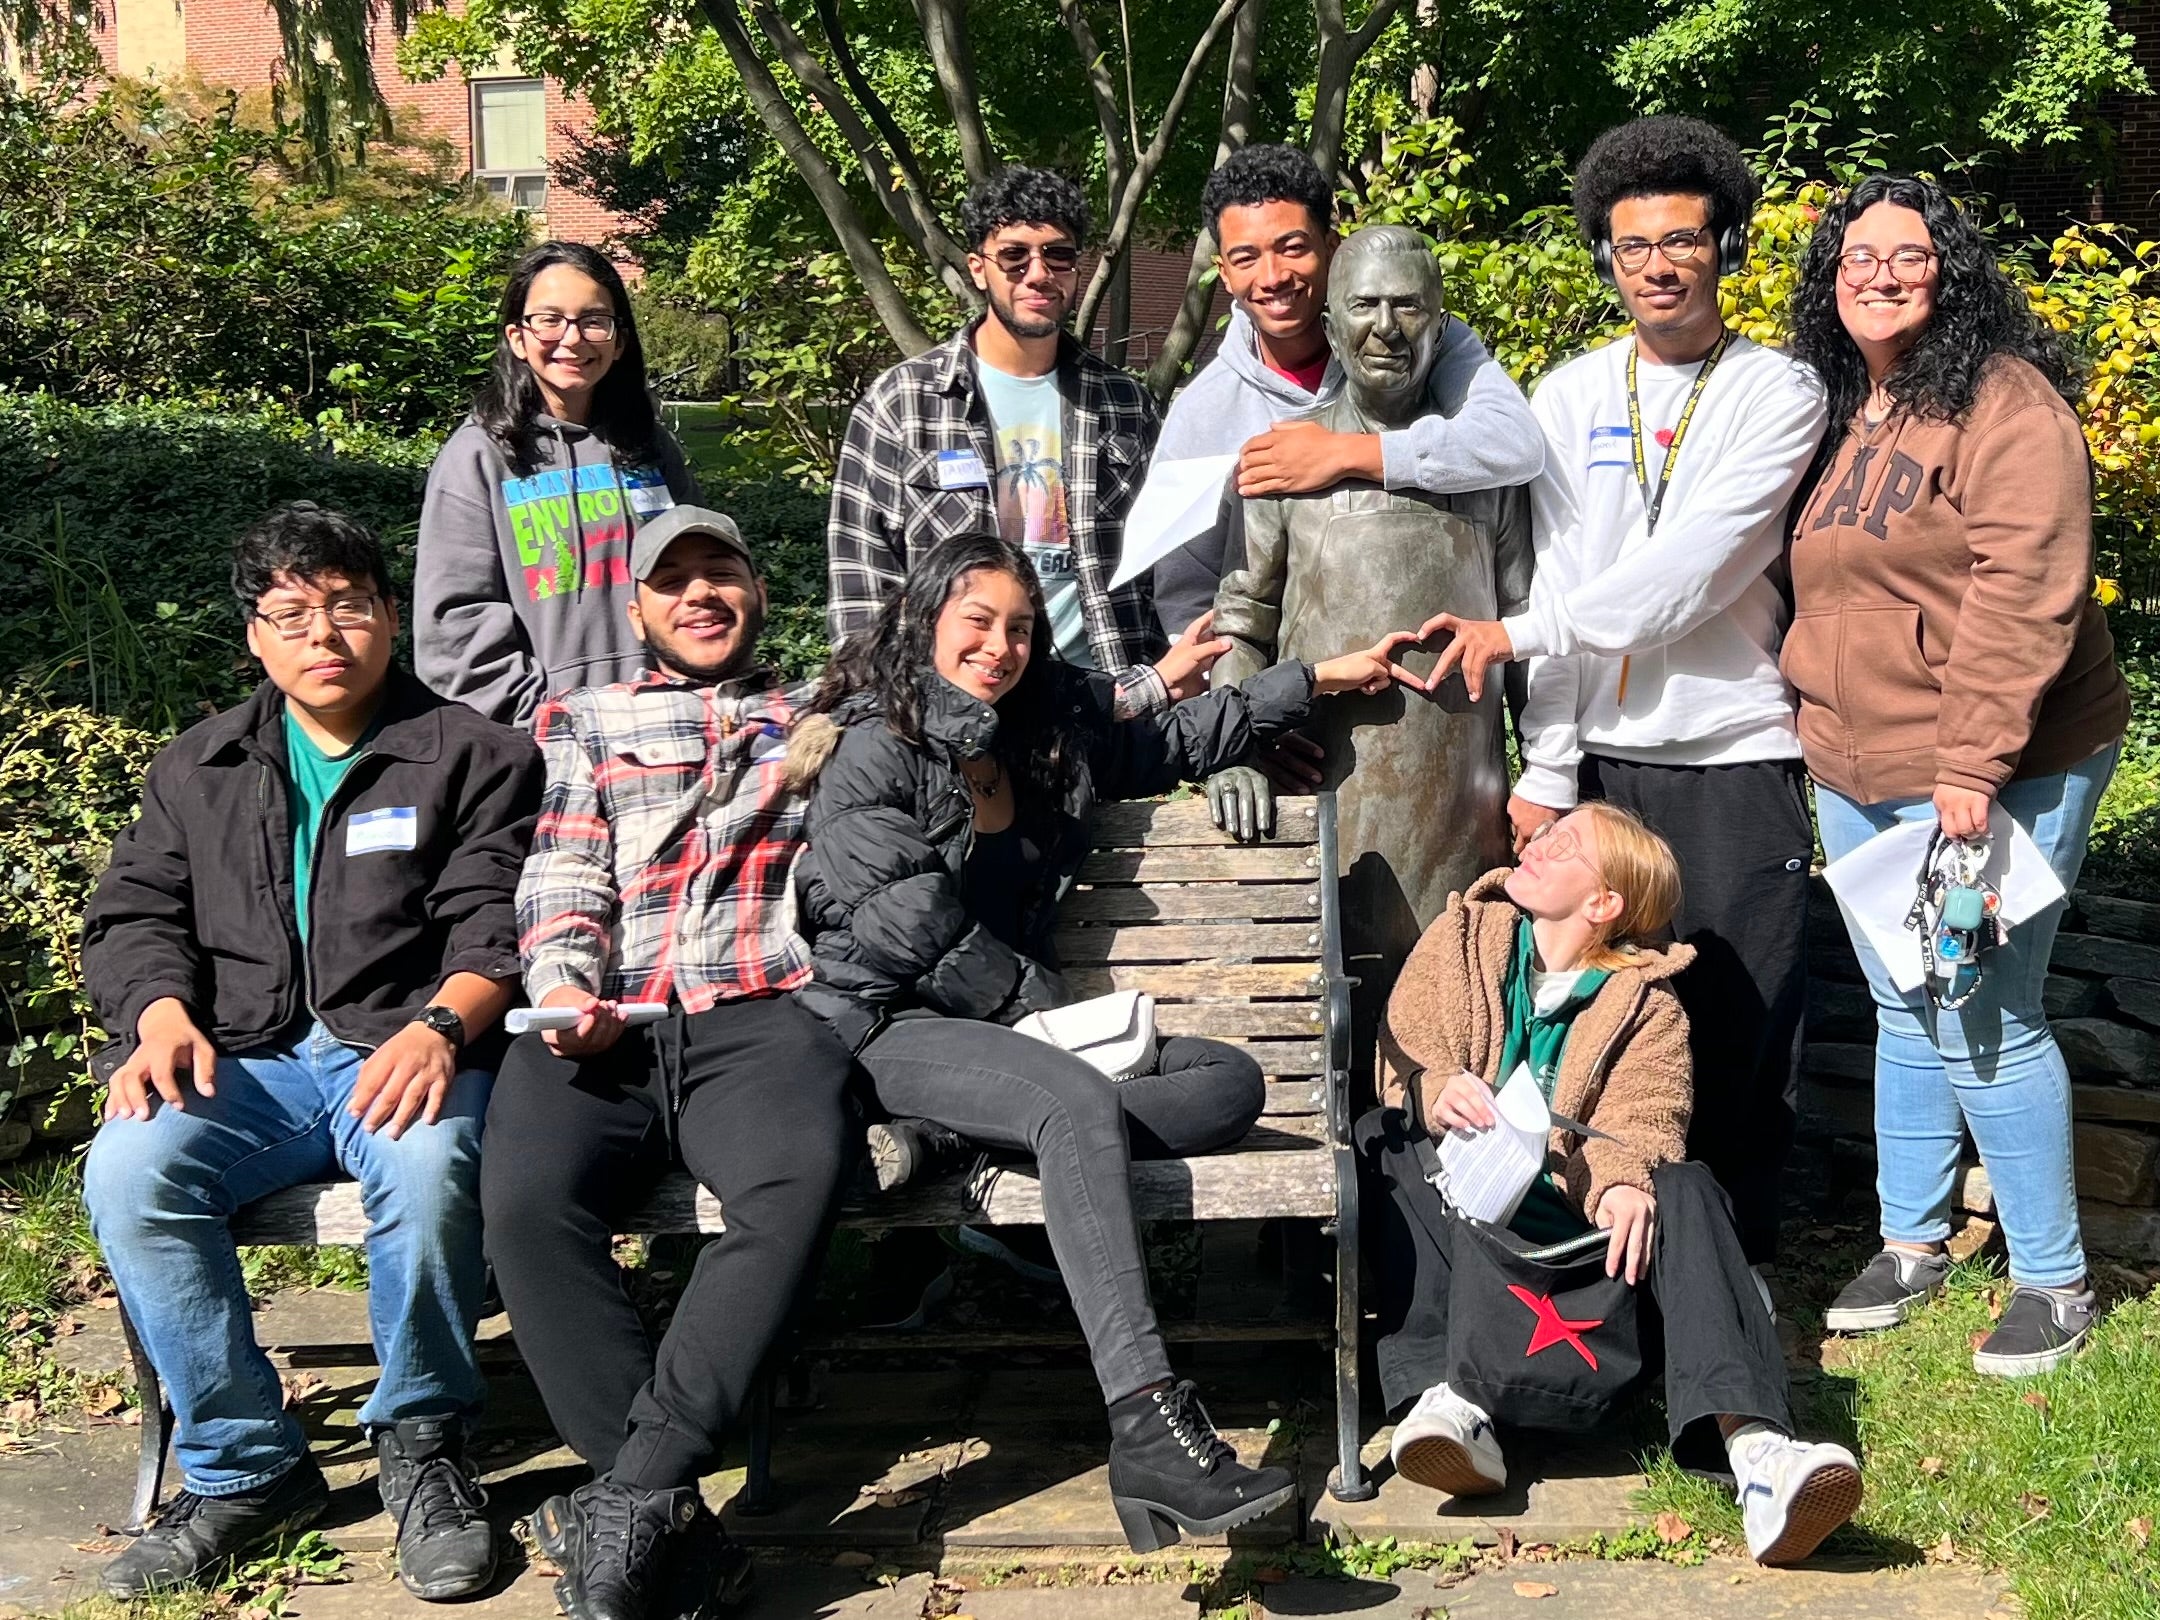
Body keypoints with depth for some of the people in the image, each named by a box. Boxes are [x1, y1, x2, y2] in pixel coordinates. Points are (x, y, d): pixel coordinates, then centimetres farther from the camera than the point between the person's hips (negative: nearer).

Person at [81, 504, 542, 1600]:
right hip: (244, 1059, 3)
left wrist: (440, 1025, -22)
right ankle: (246, 1468, -14)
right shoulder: (196, 771, 22)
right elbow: (134, 914, 15)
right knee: (130, 1169, -29)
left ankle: (420, 1444, -12)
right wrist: (162, 1017, -8)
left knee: (430, 1165, -38)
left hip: (402, 1055, -3)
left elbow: (496, 921, -2)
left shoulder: (472, 755, 10)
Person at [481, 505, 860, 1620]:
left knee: (801, 1176, -36)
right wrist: (564, 986, -5)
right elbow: (563, 877, 15)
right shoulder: (583, 721, 27)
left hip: (762, 1016, 0)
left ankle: (631, 1499, -30)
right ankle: (671, 1527, -25)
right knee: (524, 1201, -31)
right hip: (604, 1025, 1)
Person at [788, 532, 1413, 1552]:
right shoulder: (873, 746, -4)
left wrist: (1315, 680, 32)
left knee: (1230, 1082, -10)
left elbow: (1177, 743, 31)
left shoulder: (1054, 728, 16)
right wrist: (1041, 1007, -11)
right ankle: (1149, 1433, -47)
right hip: (885, 1029, -8)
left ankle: (986, 1139, -31)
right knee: (1078, 1103, -36)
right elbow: (906, 929, -13)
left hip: (1013, 1028, 8)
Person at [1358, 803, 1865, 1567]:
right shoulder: (1459, 942, 16)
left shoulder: (1646, 1007, 12)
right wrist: (1438, 1093, -23)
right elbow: (1404, 1059, 3)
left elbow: (1642, 1117, -8)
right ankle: (1448, 1399, -44)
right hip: (1464, 1215, 1)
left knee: (1684, 1191, -29)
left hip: (1577, 1224, -1)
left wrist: (1623, 1182, -33)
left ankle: (1759, 1453, -49)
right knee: (1385, 1140, -28)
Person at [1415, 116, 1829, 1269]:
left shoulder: (1779, 392, 1)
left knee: (1741, 1026, 1)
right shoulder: (1568, 398, 10)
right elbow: (1559, 582, 5)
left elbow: (1695, 568, -11)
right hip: (1600, 754, 2)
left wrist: (1515, 633, -12)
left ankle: (1735, 1258, 16)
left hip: (1735, 754, -2)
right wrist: (1546, 768, -2)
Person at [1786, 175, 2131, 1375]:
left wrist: (1973, 762, -24)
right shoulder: (1840, 416, 13)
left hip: (1994, 774, -8)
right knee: (1903, 1012, 16)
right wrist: (1825, 735, 15)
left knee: (1986, 1024, -5)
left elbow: (2023, 592, -20)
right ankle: (1912, 1242, 29)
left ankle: (2056, 1282, 11)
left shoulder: (2007, 401, -11)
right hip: (1857, 772, 8)